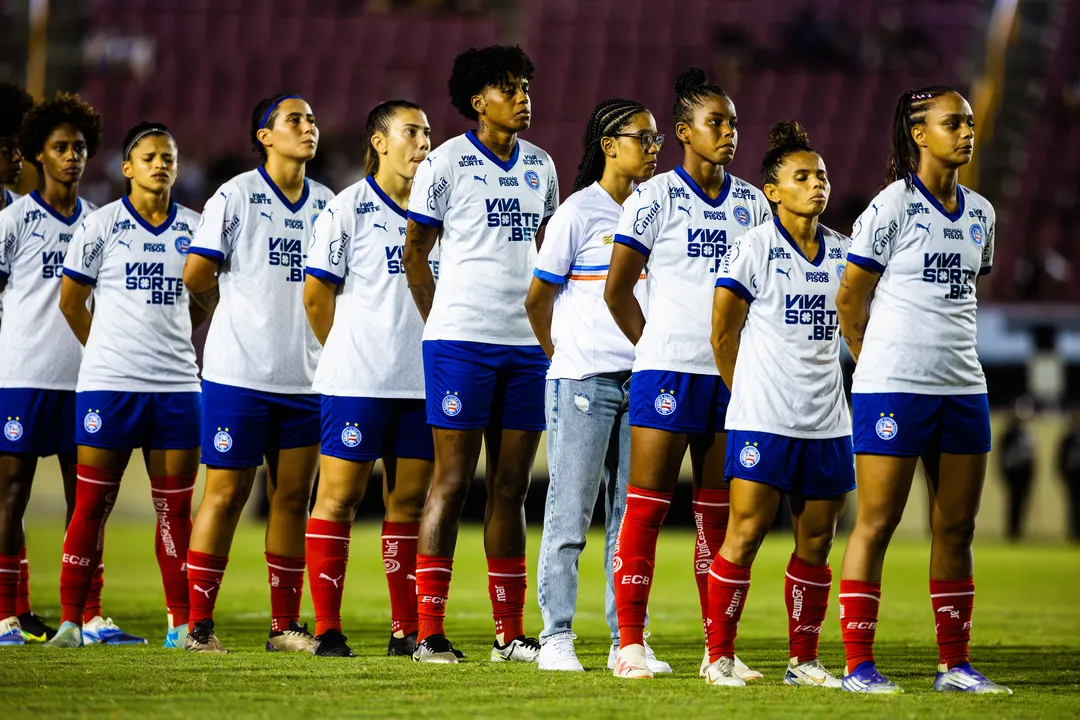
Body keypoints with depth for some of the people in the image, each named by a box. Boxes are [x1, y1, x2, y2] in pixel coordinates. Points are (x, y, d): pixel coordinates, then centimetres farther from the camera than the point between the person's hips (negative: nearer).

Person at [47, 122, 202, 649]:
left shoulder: (194, 229, 8)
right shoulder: (101, 226, 0)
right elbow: (71, 302, 7)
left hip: (176, 383, 3)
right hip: (108, 383, -3)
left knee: (175, 507, 4)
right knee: (92, 504, -2)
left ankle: (182, 622, 9)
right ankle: (70, 620, 2)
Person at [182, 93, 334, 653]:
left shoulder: (325, 203, 12)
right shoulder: (235, 196, -5)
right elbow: (197, 275, -6)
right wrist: (240, 311, 8)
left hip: (305, 375, 5)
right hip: (239, 371, -5)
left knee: (293, 497, 6)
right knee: (226, 494, -4)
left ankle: (284, 625, 12)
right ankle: (198, 623, 1)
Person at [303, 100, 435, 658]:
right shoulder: (347, 209, -3)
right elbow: (316, 295, 1)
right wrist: (349, 355, 8)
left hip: (423, 381, 5)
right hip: (357, 381, -5)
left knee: (409, 501, 6)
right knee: (339, 496, -3)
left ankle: (407, 630, 10)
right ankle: (327, 629, 0)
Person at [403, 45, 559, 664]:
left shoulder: (540, 166, 13)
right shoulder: (447, 162, -3)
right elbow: (415, 252, 2)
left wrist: (546, 327, 14)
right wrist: (442, 322, 3)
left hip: (526, 344, 5)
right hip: (460, 340, -5)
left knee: (512, 486, 6)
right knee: (453, 481, -6)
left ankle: (510, 634, 10)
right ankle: (429, 632, -3)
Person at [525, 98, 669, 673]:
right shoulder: (579, 212, -5)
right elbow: (537, 300, 0)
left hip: (641, 380, 5)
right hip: (583, 382, -5)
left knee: (632, 516, 5)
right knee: (570, 514, -3)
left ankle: (628, 639, 8)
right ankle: (556, 637, 2)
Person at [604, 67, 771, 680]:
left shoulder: (752, 204, 11)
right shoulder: (654, 199, -3)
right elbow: (617, 290, 1)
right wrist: (658, 347, 6)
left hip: (733, 372, 5)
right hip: (668, 371, -5)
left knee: (720, 514, 6)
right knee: (647, 506, -5)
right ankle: (631, 644, -3)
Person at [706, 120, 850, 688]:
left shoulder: (841, 252, 10)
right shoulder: (753, 247, -5)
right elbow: (723, 331, 0)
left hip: (826, 420, 5)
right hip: (762, 420, -5)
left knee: (816, 540, 5)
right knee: (745, 533, -7)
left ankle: (803, 659, 13)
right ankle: (719, 654, 0)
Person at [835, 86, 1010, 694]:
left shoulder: (980, 213, 11)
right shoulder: (893, 206, -8)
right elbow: (850, 298, -1)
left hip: (962, 387, 6)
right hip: (892, 389, -6)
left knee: (957, 528, 7)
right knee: (877, 525, -3)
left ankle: (955, 665, 12)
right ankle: (859, 664, 1)